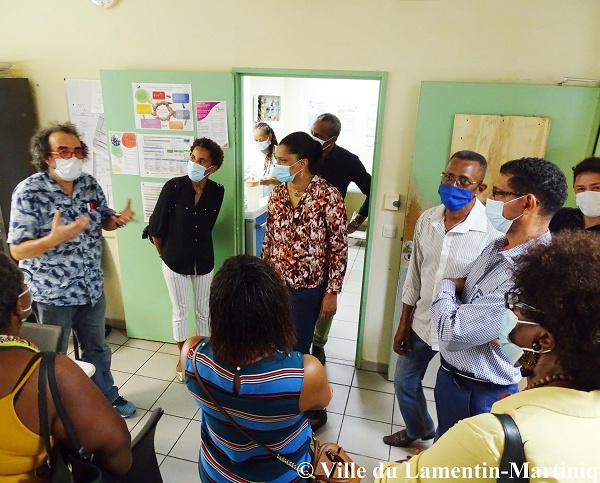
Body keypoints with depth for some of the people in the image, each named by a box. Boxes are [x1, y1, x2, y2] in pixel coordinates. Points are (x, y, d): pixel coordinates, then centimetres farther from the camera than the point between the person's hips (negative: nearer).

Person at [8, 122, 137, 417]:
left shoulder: (89, 184, -3)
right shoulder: (28, 192, -18)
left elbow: (102, 220, 12)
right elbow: (17, 251, -18)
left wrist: (118, 220, -11)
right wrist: (55, 238, -36)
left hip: (91, 287, 5)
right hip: (52, 293, -5)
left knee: (96, 348, 23)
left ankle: (107, 395, 44)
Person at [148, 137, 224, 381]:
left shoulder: (217, 191, -9)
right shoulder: (174, 186, -17)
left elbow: (207, 225, 4)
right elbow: (156, 226, -9)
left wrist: (197, 248, 9)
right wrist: (164, 253, 2)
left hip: (203, 260, 2)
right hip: (175, 260, -2)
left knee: (204, 311, 15)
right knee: (180, 311, 13)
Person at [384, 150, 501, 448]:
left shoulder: (492, 232, -23)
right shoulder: (427, 220, -5)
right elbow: (414, 274, 3)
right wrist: (403, 324, 7)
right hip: (421, 323, 6)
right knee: (404, 382, 23)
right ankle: (418, 429, 54)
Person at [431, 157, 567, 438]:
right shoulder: (500, 246, -4)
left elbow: (451, 333, -33)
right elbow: (467, 292, 7)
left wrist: (445, 287, -13)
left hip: (480, 393, -7)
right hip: (450, 372, 7)